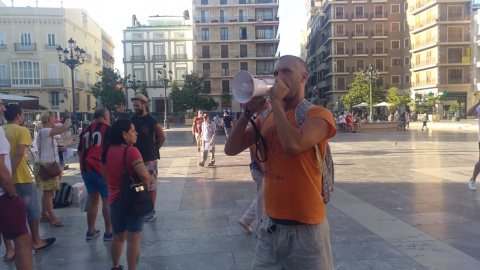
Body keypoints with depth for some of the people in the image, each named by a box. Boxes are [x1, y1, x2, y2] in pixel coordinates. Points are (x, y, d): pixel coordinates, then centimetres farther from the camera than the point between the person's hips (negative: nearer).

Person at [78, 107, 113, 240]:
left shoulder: (85, 130, 12)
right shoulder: (108, 129, -8)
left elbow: (80, 151, 17)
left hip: (87, 170, 6)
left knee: (93, 199, 16)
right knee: (107, 200, 1)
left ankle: (90, 231, 22)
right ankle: (109, 232, 3)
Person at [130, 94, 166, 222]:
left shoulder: (152, 121, -11)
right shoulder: (133, 119, 6)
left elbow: (162, 136, -6)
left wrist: (155, 149, 0)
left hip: (149, 158, -6)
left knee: (151, 185, 2)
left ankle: (152, 211, 12)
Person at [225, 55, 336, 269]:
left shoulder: (318, 114, -11)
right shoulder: (266, 117, 7)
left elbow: (293, 145, -30)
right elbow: (231, 149, 3)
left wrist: (276, 101, -18)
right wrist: (247, 113, -9)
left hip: (305, 228, -5)